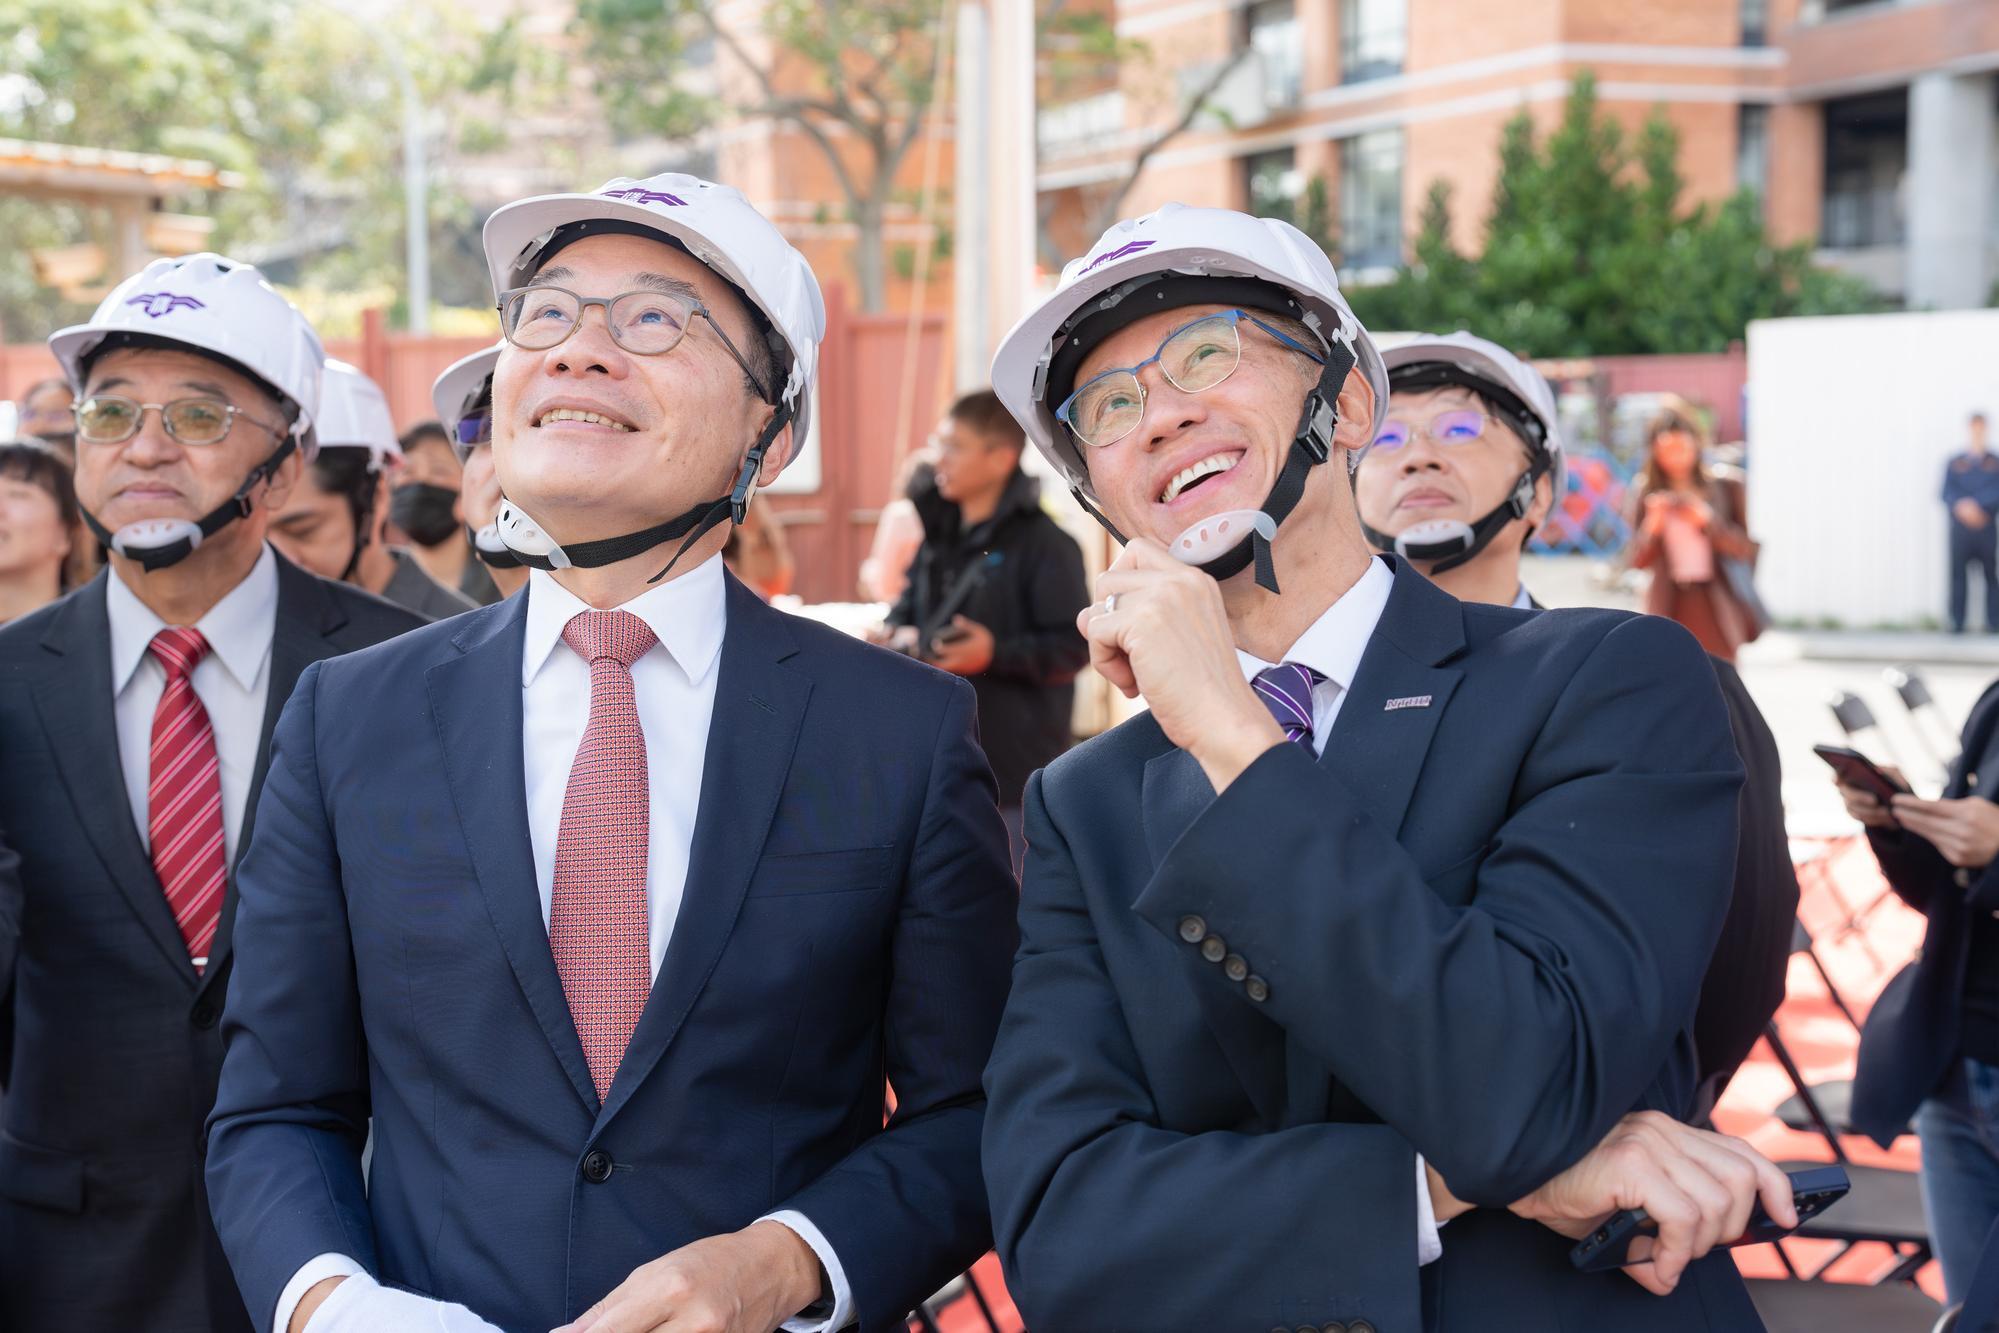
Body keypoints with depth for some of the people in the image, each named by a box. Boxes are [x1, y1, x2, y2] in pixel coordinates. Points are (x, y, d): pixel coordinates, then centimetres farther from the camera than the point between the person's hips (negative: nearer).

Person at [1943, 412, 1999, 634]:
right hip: (1960, 528, 1)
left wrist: (1975, 505, -15)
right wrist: (1961, 506, -14)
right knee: (1958, 573, -3)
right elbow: (1947, 493, 5)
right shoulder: (1954, 463, 14)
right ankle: (1957, 622, 0)